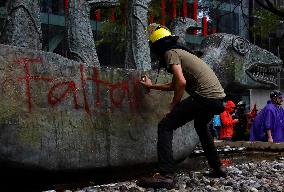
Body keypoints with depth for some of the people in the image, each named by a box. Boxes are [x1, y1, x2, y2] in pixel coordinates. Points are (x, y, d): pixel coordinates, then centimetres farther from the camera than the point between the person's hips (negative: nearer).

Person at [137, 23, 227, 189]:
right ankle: (217, 168, 37)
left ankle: (166, 175, -17)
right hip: (219, 96, 10)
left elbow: (181, 82, -16)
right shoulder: (181, 52, 28)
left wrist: (174, 104, -3)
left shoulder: (170, 53, -1)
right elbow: (173, 85, 37)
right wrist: (151, 86, 46)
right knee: (201, 127, 35)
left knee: (165, 126, -7)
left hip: (205, 97, -10)